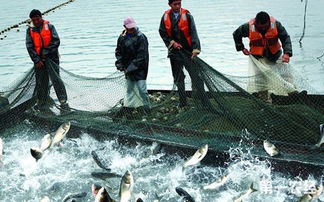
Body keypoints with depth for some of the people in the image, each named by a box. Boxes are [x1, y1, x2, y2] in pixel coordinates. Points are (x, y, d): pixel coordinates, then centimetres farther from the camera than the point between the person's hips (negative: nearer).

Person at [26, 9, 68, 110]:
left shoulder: (49, 27, 0)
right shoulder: (30, 30, 5)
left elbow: (56, 41, -6)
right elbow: (29, 47, 1)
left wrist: (46, 52, -11)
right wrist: (36, 60, -8)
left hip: (51, 57, -3)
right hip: (38, 59, 3)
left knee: (56, 79, -9)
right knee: (40, 81, 8)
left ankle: (63, 101, -7)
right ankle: (41, 101, 22)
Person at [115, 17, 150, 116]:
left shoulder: (141, 37, -14)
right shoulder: (122, 38, 5)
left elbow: (141, 56, -18)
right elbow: (118, 51, 16)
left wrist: (132, 67, -19)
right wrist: (119, 63, 1)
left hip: (139, 68, -6)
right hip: (128, 68, 6)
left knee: (141, 88, -7)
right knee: (129, 87, 15)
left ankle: (145, 106, 5)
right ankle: (129, 105, 25)